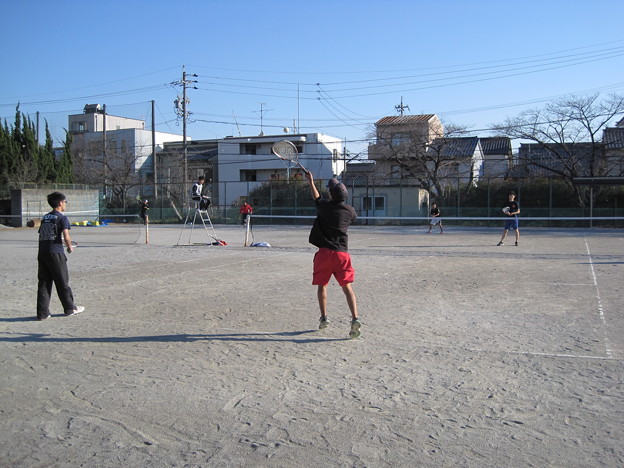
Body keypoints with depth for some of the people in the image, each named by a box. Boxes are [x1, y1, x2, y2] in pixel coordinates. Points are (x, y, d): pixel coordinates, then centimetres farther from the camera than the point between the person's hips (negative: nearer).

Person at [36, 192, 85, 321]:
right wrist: (70, 247, 4)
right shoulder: (62, 218, -6)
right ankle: (70, 308, 18)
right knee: (62, 282, 6)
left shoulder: (45, 217, 15)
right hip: (55, 253, -6)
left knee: (44, 283, 8)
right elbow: (66, 237, -15)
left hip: (42, 252, 6)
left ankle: (42, 312, 7)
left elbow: (42, 235, 15)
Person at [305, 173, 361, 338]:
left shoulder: (324, 206, -3)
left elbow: (316, 197, 19)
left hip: (324, 252, -1)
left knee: (321, 285, 15)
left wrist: (311, 181, 36)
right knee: (347, 287, 0)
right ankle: (355, 318, -13)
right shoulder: (350, 210, 2)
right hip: (342, 253, 1)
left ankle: (324, 317, 15)